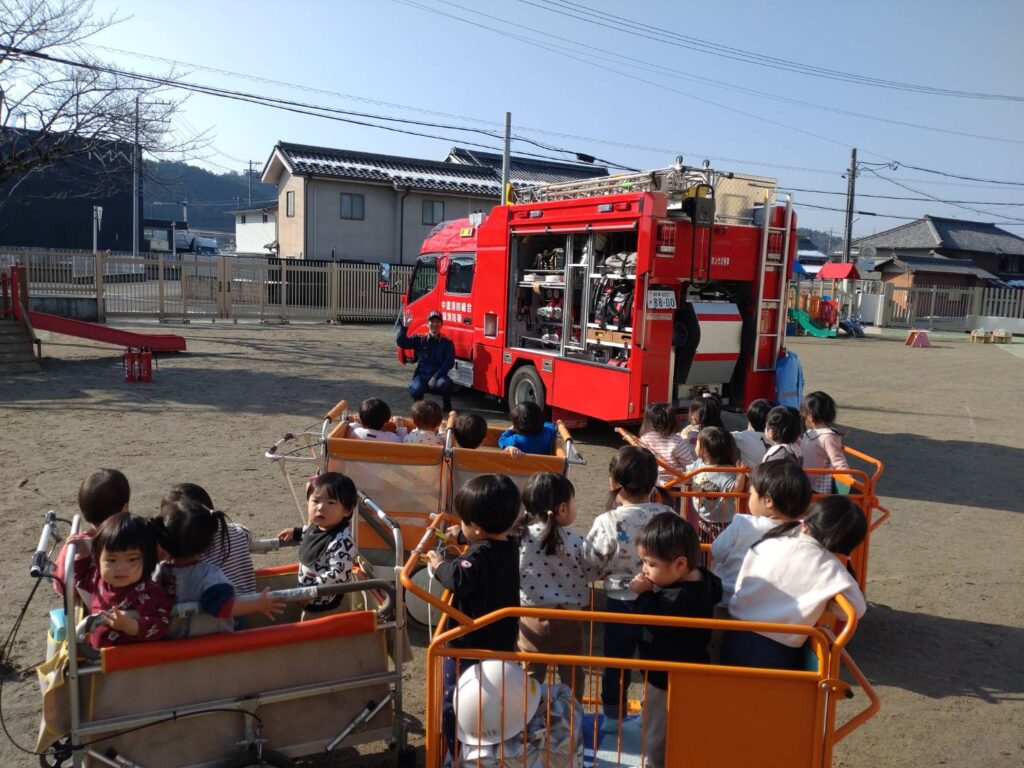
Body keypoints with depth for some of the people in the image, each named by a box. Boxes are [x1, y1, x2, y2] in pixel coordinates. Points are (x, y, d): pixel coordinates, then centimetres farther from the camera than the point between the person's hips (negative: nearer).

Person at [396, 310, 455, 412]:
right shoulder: (419, 339, 5)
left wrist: (435, 377, -16)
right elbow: (401, 343, -6)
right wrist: (404, 326, -21)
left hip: (438, 375, 0)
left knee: (443, 384, -36)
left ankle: (447, 404, -3)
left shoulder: (447, 342, 3)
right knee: (416, 389, -32)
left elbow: (449, 362, -6)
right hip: (422, 375, 1)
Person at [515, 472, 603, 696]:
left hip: (531, 618, 1)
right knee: (572, 675, 20)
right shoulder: (574, 542, -16)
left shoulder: (518, 536, -11)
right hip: (567, 619, -1)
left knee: (530, 675, 17)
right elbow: (594, 571, -4)